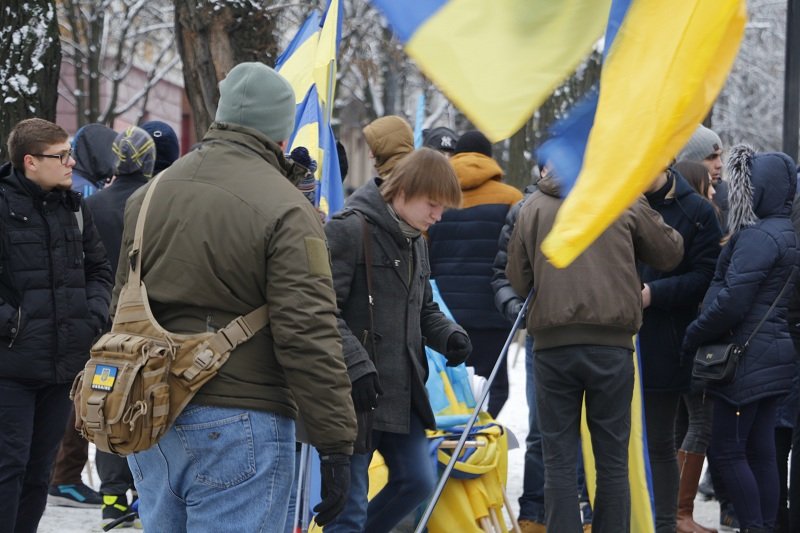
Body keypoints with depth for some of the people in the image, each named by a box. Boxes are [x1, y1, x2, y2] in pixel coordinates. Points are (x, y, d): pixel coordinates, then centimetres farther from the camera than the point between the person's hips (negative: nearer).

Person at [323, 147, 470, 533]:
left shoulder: (414, 241, 14)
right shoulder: (348, 231, -14)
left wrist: (448, 335, 3)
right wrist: (356, 363, -26)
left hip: (402, 394, 8)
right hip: (353, 395, -8)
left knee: (418, 480, 13)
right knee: (349, 500, -3)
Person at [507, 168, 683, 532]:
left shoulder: (533, 208, 5)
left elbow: (518, 280, 9)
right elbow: (670, 253, 11)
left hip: (552, 345, 1)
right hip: (611, 344, -1)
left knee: (559, 462, 4)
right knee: (613, 461, 8)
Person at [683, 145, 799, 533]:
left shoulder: (759, 236, -16)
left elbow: (731, 301, -20)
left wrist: (694, 337, -8)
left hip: (747, 358, -10)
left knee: (728, 450, -6)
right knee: (760, 452, 10)